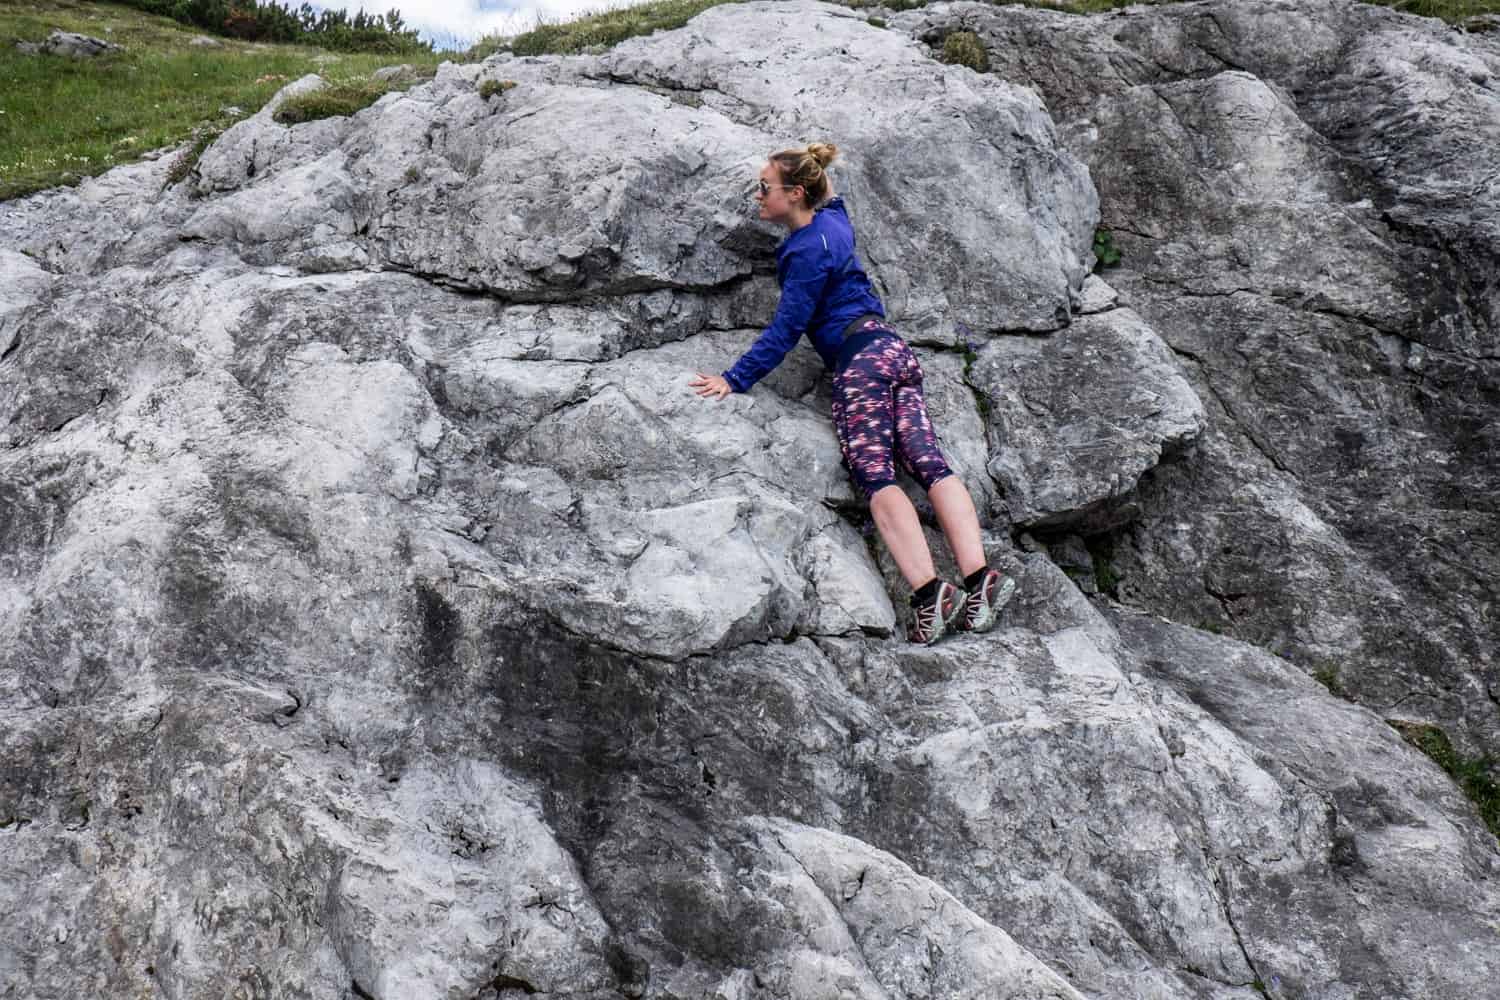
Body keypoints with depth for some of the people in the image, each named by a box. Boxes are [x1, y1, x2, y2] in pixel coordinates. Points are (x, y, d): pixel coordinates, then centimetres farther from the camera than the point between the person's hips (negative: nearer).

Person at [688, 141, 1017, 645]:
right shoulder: (831, 216, 19)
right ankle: (979, 579, -17)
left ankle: (929, 594, -28)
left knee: (876, 479, -16)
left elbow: (785, 329, -10)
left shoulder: (809, 249, -7)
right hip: (894, 348, 9)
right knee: (930, 466, -6)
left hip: (860, 358, -9)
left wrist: (735, 379, -9)